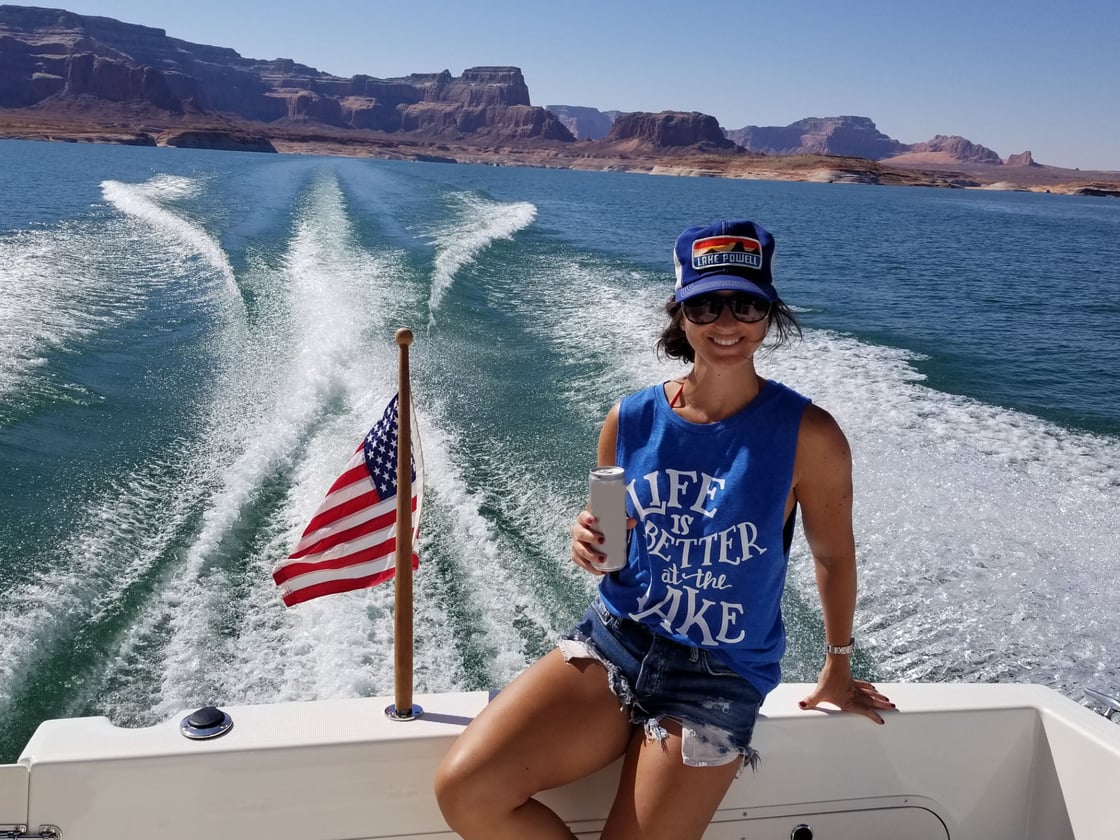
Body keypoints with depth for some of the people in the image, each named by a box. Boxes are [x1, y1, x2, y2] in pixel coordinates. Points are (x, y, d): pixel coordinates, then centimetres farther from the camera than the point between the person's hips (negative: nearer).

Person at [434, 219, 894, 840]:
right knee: (463, 790, -16)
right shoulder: (632, 420, -2)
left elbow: (834, 555, 4)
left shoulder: (807, 435, -12)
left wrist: (836, 671, 16)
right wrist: (589, 544, -13)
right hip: (610, 641, 3)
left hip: (718, 678, -2)